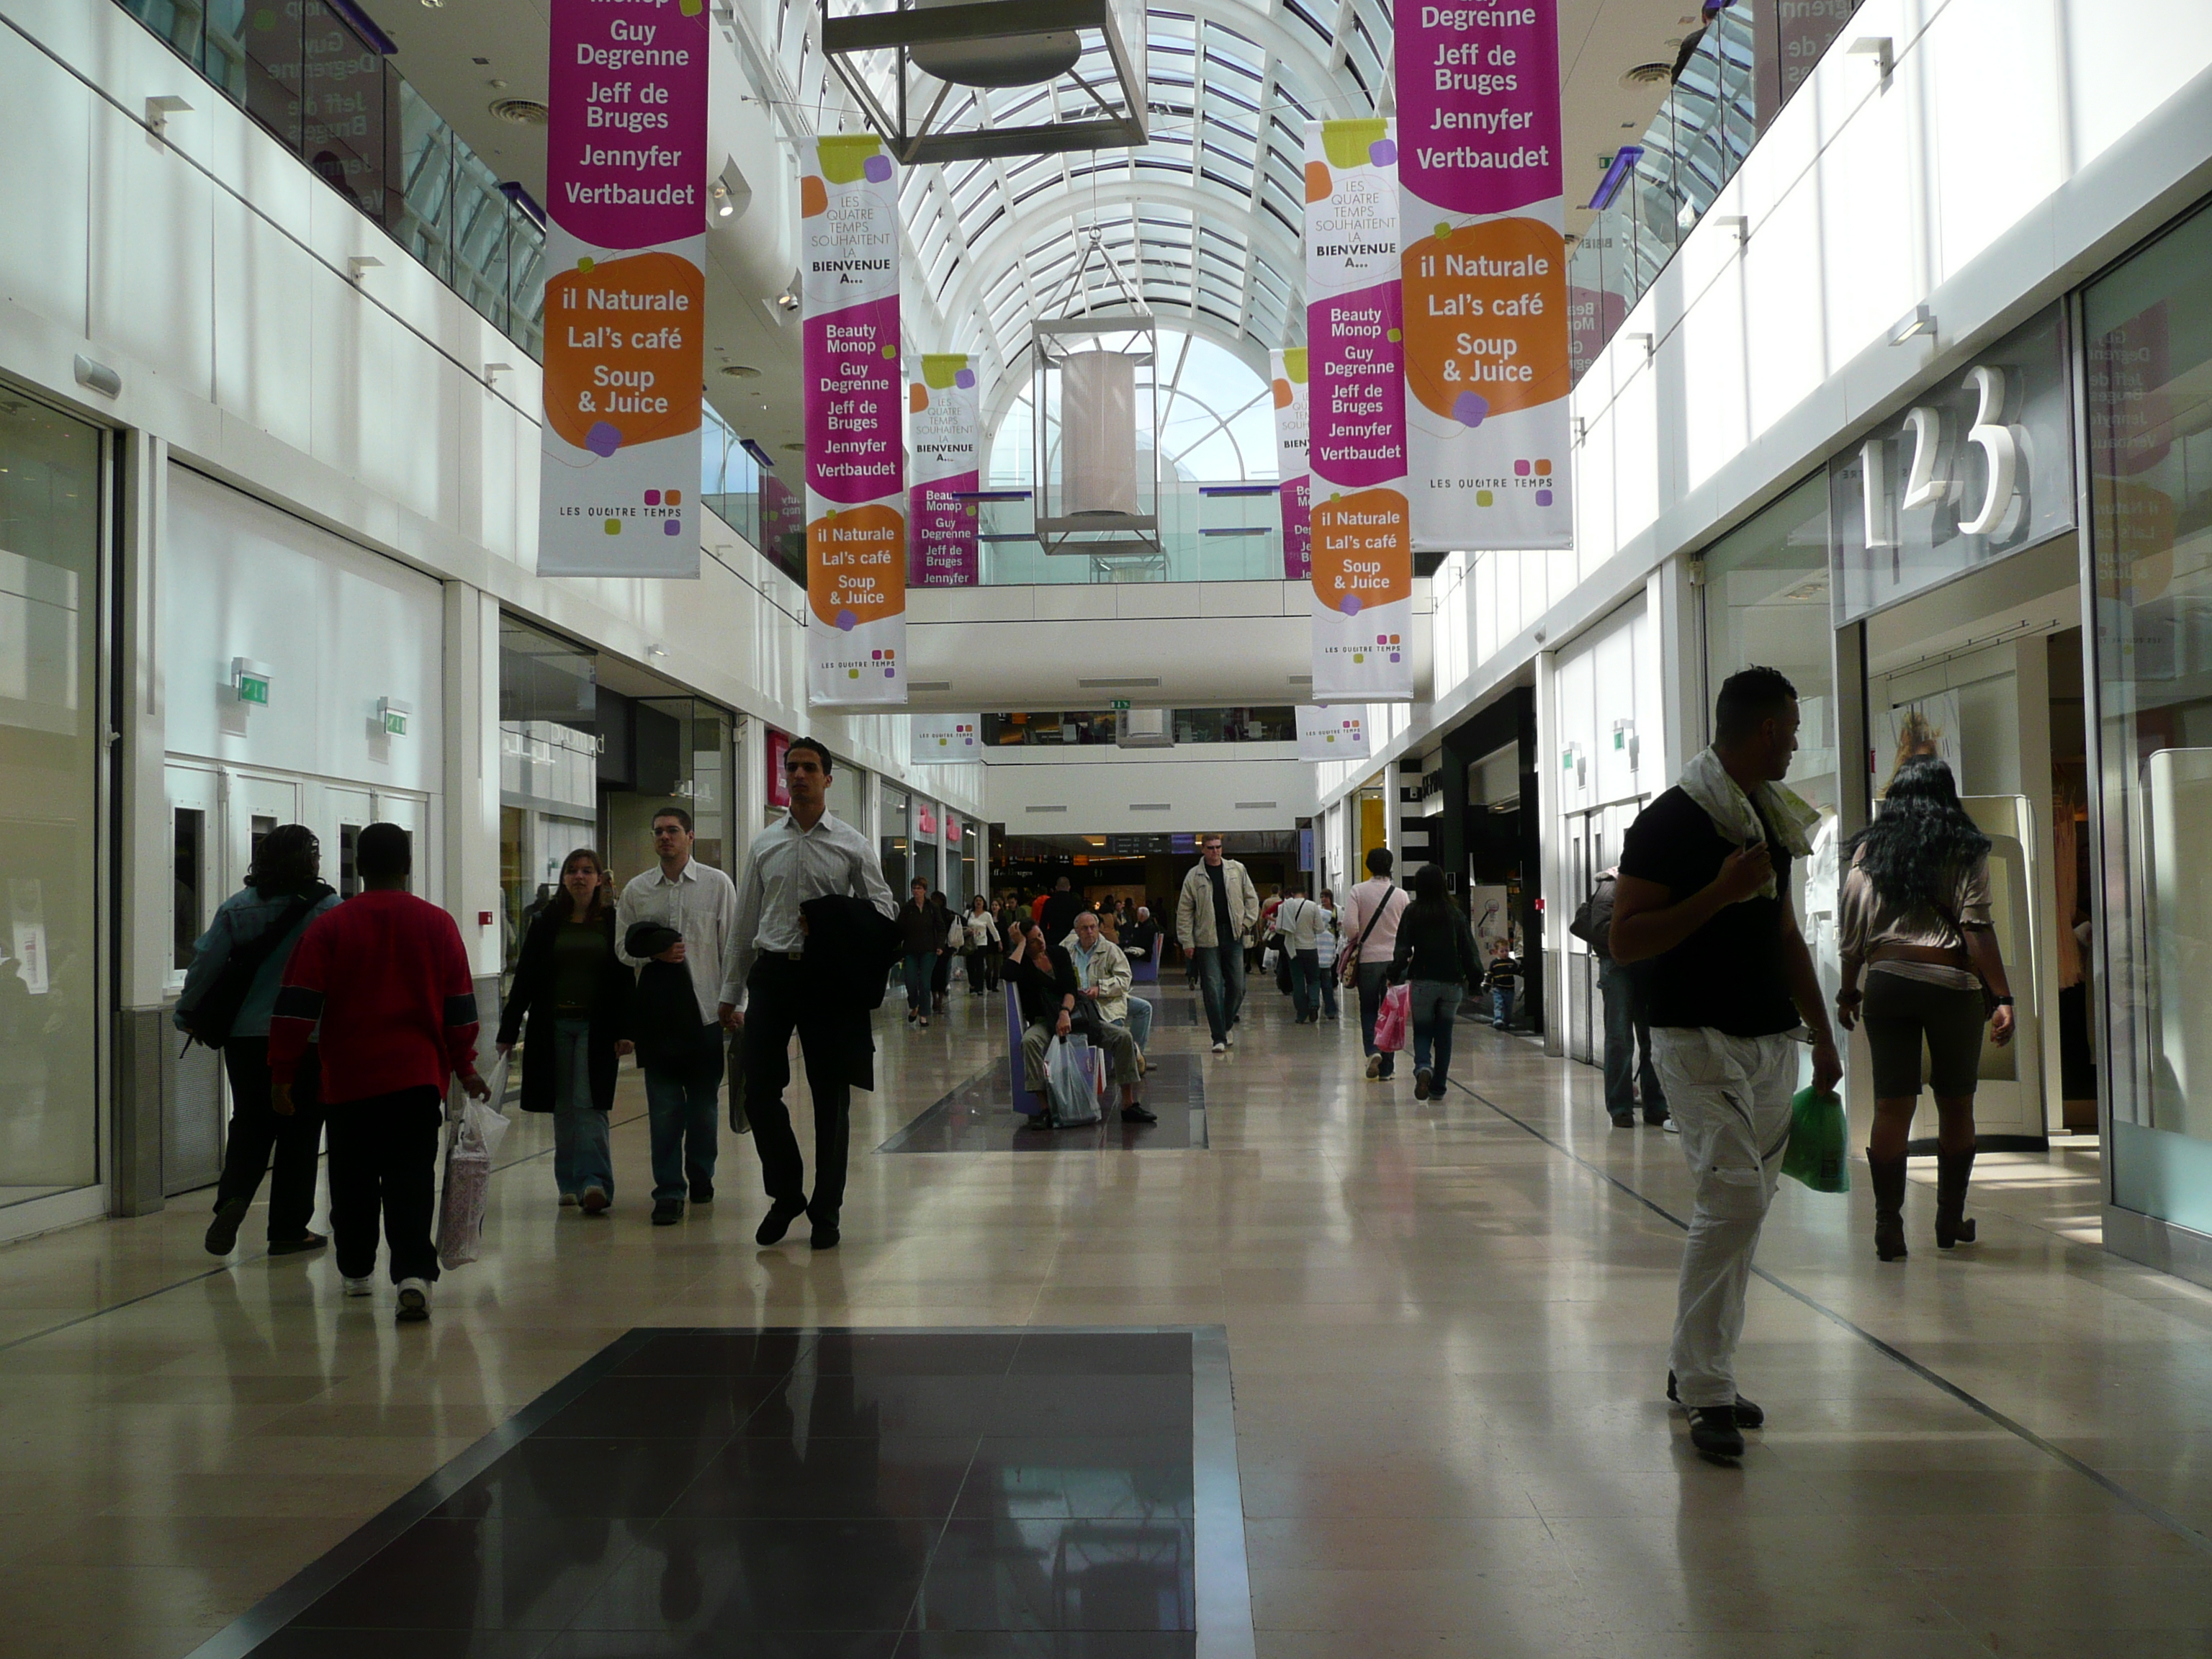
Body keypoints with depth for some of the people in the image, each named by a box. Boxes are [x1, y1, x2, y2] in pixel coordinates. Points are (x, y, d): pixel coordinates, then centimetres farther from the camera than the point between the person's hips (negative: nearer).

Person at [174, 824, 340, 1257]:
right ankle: (288, 1230, 12)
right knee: (299, 1132, 7)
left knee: (250, 1126, 16)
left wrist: (187, 1014, 12)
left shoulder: (237, 907, 2)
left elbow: (207, 962, 1)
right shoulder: (328, 909, -8)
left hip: (245, 1036, 3)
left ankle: (233, 1198, -8)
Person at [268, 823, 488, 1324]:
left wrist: (282, 1073, 2)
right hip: (418, 1076, 0)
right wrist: (464, 1068, 16)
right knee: (410, 1181, -3)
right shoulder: (438, 925, 2)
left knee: (353, 1181, 15)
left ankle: (356, 1272, 29)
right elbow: (460, 1006, 6)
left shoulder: (328, 927, -2)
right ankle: (414, 1274, -19)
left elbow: (297, 1005, -4)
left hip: (348, 1079, 0)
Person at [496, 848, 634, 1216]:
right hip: (554, 1026, 2)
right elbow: (525, 977, 6)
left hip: (596, 1028, -2)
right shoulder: (548, 921, 6)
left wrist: (625, 1030, -7)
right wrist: (508, 1030, 3)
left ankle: (594, 1183, -14)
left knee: (589, 1105, -10)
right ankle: (570, 1184, 15)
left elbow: (625, 979, 1)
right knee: (563, 1108, 7)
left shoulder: (614, 922, 2)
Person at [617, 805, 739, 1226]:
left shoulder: (717, 884, 2)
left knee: (704, 1102, 10)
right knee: (664, 1107, -1)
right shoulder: (636, 890, 7)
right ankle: (669, 1191, 3)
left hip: (707, 1007, -1)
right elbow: (622, 948, 12)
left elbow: (732, 946, 3)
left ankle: (701, 1176, 28)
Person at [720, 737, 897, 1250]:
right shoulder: (763, 845, 11)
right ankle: (786, 1195, 20)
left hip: (828, 977, -2)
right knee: (759, 1093, -2)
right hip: (772, 972, 2)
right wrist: (731, 993, 10)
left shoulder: (853, 845, 4)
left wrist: (835, 923, -14)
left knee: (831, 1097, 4)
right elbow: (744, 924, 12)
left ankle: (826, 1212, 16)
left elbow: (882, 909, 4)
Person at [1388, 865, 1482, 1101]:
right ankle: (1438, 1088, 13)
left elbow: (1402, 950, -5)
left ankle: (1423, 1067, -22)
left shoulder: (1412, 913, -3)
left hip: (1422, 982, -2)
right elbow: (1469, 949, 3)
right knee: (1444, 1034, 12)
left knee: (1422, 1032, 7)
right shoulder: (1455, 913, 2)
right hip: (1452, 982, 2)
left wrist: (1395, 977, 3)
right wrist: (1475, 979, 9)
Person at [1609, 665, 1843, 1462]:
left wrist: (1822, 1032, 21)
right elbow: (1625, 939, -13)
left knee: (1743, 1205, 8)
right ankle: (1706, 1391, -9)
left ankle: (1694, 1368, 20)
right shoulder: (1670, 822, -8)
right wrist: (1720, 892, -18)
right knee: (1732, 1195, -17)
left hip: (1772, 1041, 8)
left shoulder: (1771, 820, 17)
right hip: (1699, 1038, -8)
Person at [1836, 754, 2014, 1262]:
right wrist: (2001, 998, -9)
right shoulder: (1965, 851, 1)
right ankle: (1951, 1219, 21)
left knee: (1892, 1105, 2)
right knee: (1956, 1106, 12)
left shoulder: (1868, 851, 7)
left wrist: (1848, 993, 15)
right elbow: (1977, 929, -8)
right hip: (1951, 984, -2)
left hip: (1886, 982, 2)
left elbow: (1853, 931, 6)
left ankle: (1888, 1225, -2)